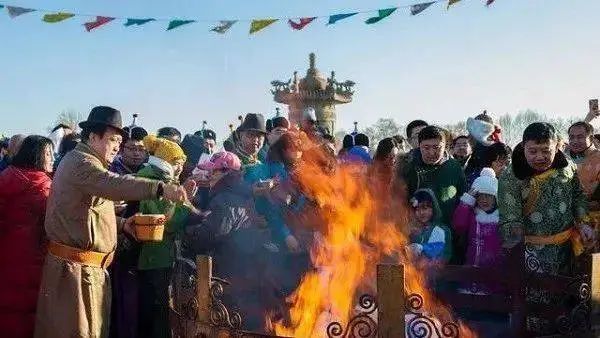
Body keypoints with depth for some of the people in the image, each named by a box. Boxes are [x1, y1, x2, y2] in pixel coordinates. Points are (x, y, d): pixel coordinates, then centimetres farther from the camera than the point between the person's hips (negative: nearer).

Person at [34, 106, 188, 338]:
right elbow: (113, 184, -34)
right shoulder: (80, 161, -13)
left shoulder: (87, 162, 22)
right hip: (76, 267, -10)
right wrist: (160, 188, -44)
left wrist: (122, 224, 8)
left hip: (92, 268, 10)